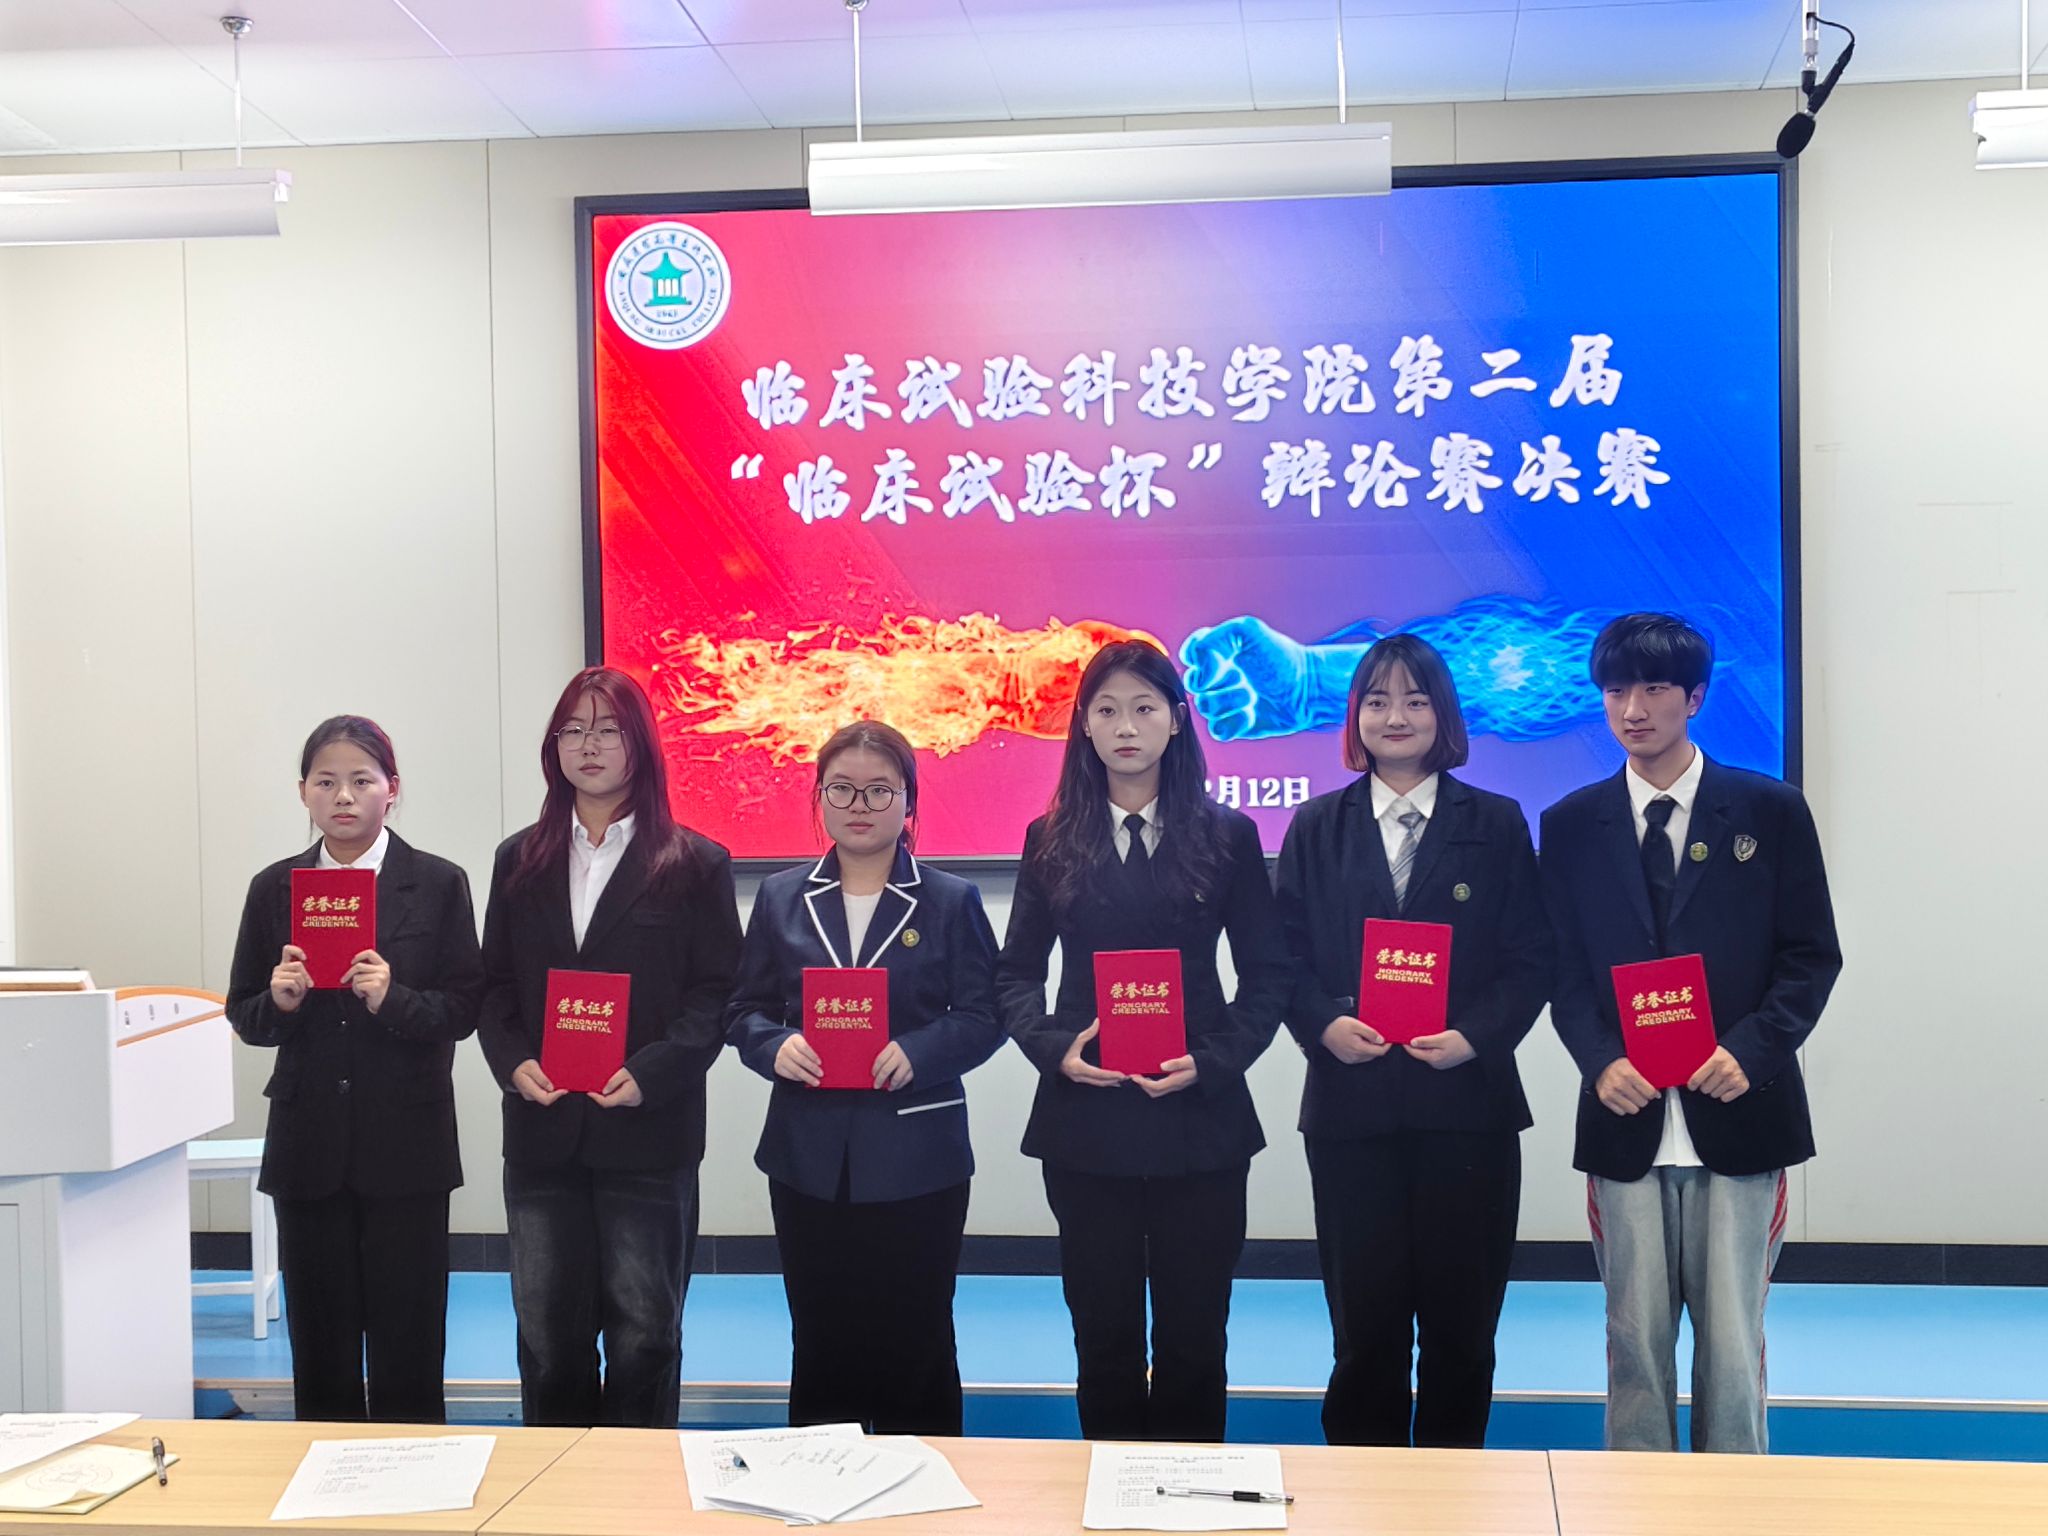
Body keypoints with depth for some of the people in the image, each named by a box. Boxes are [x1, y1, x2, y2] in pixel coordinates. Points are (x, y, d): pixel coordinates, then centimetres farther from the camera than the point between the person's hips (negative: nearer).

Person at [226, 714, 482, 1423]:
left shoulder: (438, 885, 0)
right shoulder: (275, 888, 6)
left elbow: (462, 1011, -2)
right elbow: (243, 1015, 9)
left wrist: (393, 998, -20)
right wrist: (279, 1001, -12)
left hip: (405, 1144, -2)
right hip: (309, 1144, 2)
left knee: (407, 1342, 2)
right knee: (320, 1344, 8)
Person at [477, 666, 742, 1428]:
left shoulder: (693, 865, 0)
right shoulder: (521, 862, 11)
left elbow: (715, 992, -4)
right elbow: (494, 986, 11)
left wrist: (648, 1074, -16)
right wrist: (514, 1064, -7)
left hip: (649, 1131, -3)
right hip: (542, 1131, 3)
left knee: (644, 1334, 5)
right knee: (547, 1332, 9)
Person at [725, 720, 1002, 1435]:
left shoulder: (951, 901, 4)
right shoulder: (780, 899, 9)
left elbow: (982, 1017, -1)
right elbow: (744, 1009, 9)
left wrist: (917, 1052, -18)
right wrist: (775, 1047, -13)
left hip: (916, 1157, -2)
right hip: (810, 1155, 2)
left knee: (915, 1346, 4)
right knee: (821, 1343, 9)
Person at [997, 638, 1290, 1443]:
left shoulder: (1228, 836, 3)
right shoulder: (1052, 840, 6)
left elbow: (1266, 973, 3)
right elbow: (1016, 972, 8)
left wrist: (1212, 1061, -11)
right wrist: (1054, 1047, -9)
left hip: (1199, 1115, -1)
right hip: (1085, 1116, 1)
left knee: (1194, 1332, 6)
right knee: (1103, 1331, 8)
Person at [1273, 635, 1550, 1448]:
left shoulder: (1496, 824, 6)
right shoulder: (1316, 827, 9)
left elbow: (1530, 960, 2)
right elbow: (1286, 956, 6)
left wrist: (1475, 1037, -13)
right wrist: (1324, 1024, -12)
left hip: (1466, 1103, 0)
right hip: (1350, 1105, 0)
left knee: (1461, 1320, 7)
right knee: (1363, 1320, 4)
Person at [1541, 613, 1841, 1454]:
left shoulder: (1771, 811, 4)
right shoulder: (1570, 824, 8)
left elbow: (1813, 955, 3)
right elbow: (1562, 968, 8)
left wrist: (1751, 1051, -12)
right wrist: (1599, 1061, -10)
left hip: (1737, 1114, -1)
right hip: (1626, 1117, 1)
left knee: (1733, 1337, 3)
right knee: (1635, 1337, 6)